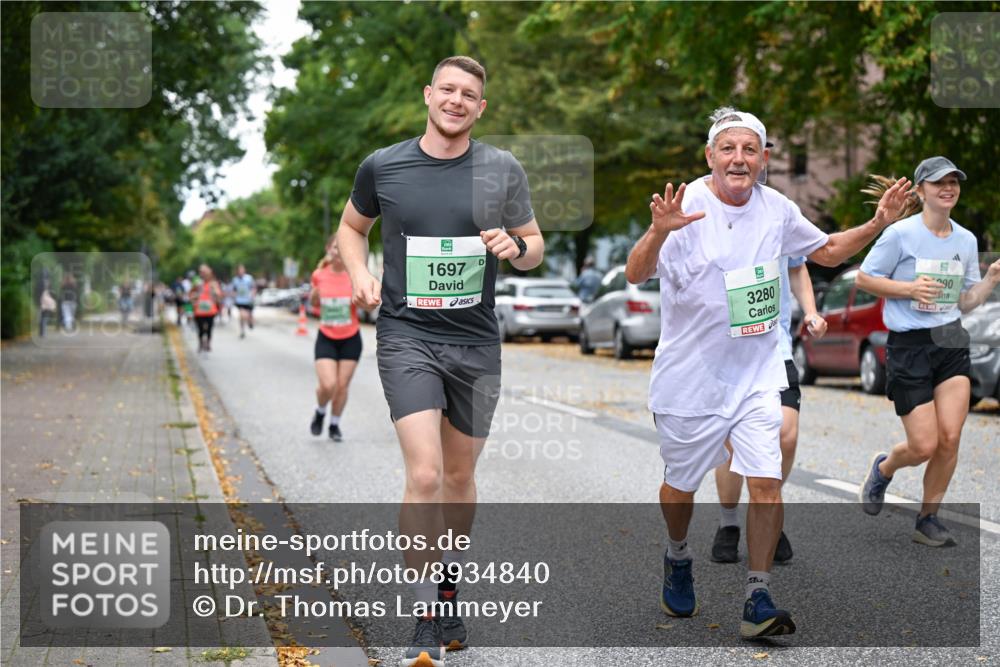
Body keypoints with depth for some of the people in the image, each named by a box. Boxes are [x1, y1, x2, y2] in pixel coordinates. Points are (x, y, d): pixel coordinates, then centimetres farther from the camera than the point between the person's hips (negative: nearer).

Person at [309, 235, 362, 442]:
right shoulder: (319, 275, -3)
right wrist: (313, 296, -9)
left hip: (350, 339, 0)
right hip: (326, 338, 0)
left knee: (342, 386, 4)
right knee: (327, 385, -14)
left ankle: (335, 425, 26)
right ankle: (320, 413, 19)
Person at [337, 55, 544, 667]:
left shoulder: (504, 170, 2)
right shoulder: (382, 167, 0)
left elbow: (535, 248, 11)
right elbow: (352, 226, 17)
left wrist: (515, 246, -12)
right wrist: (359, 273, -2)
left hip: (477, 342, 2)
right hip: (407, 336, -2)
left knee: (460, 476, 14)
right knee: (425, 475, -15)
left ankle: (448, 588, 36)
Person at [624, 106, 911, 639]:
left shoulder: (776, 209, 0)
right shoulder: (688, 206, -16)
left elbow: (829, 251, 17)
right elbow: (636, 274, -27)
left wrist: (878, 223, 1)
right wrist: (659, 231, -47)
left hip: (757, 372, 3)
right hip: (690, 374, -3)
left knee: (766, 482, -9)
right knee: (681, 483, 13)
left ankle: (758, 601, 0)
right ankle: (678, 560, 43)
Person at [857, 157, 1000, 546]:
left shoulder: (966, 240, 7)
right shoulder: (901, 233, -9)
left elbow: (965, 302, 13)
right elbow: (863, 278, -3)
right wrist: (909, 288, -16)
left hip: (952, 344, 5)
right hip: (909, 346, -5)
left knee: (950, 439, -5)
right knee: (924, 446, -5)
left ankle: (928, 518, 13)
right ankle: (883, 469, 30)